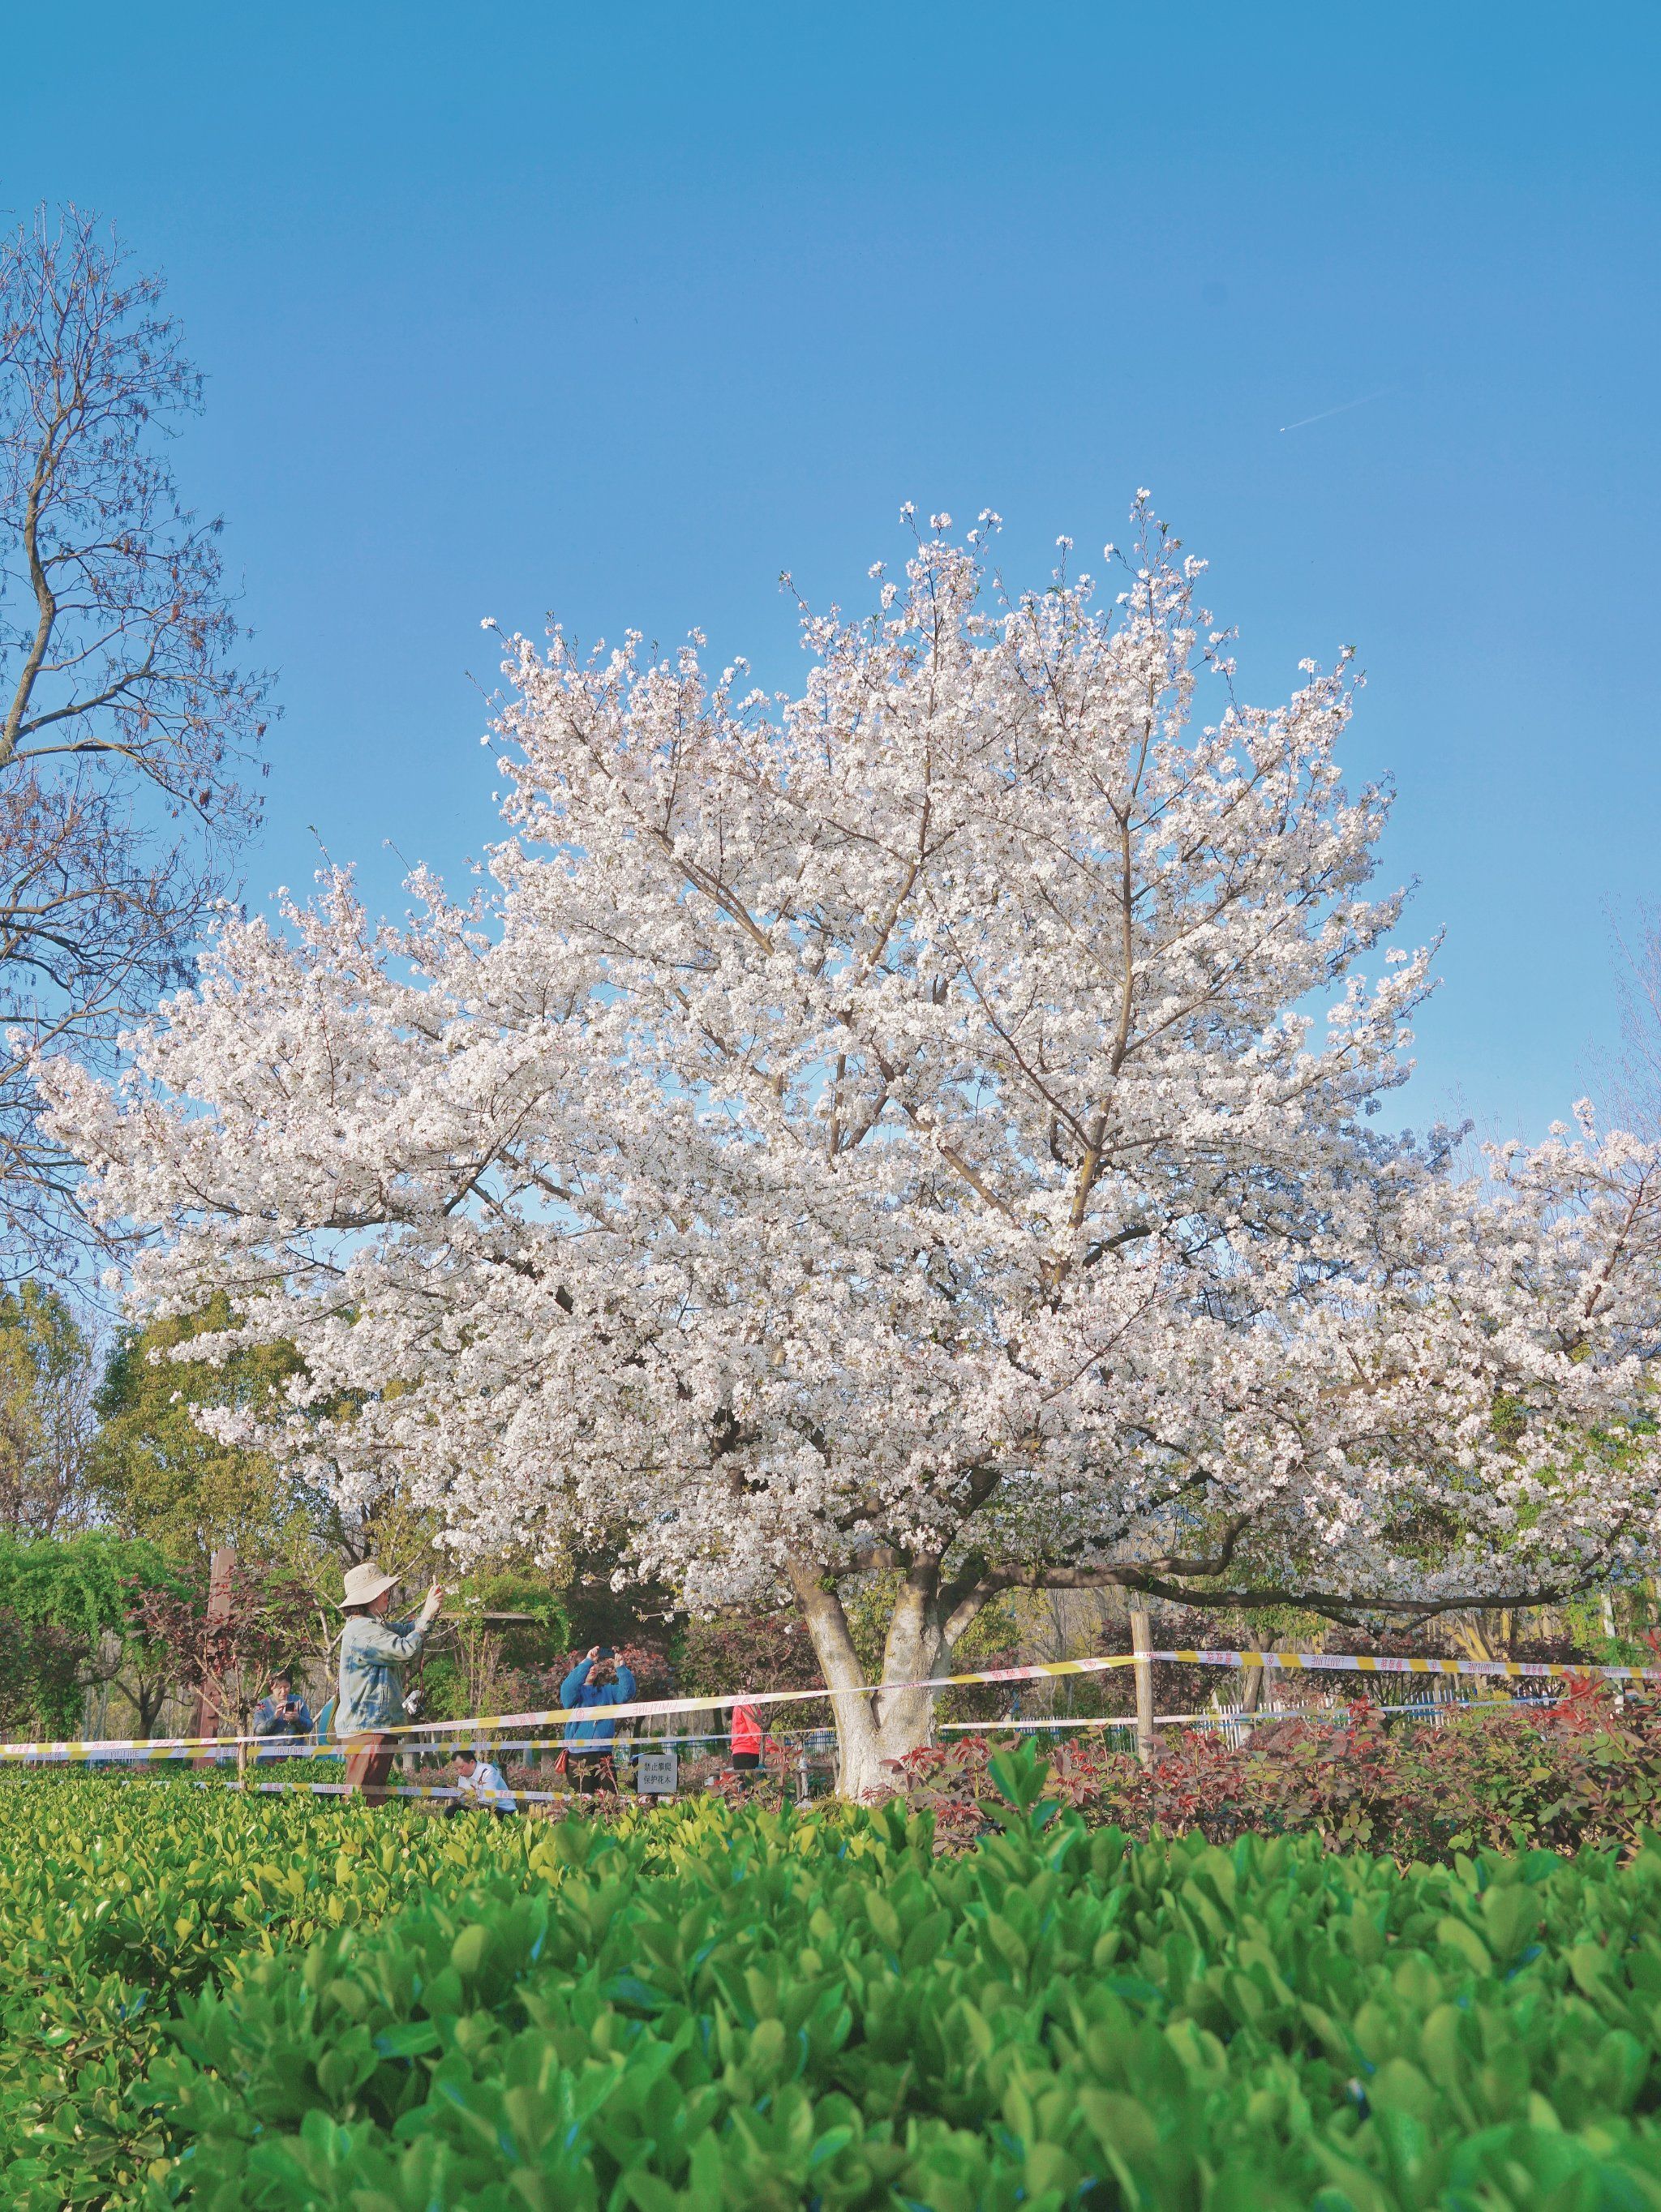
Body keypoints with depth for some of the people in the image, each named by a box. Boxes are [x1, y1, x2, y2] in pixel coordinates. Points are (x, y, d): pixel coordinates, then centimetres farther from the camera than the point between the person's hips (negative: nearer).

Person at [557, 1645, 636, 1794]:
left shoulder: (608, 1690, 18)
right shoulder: (574, 1690, 8)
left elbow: (626, 1693, 0)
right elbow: (569, 1687, -17)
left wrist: (621, 1669, -15)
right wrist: (587, 1661, -24)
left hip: (604, 1754, 3)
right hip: (579, 1755, -3)